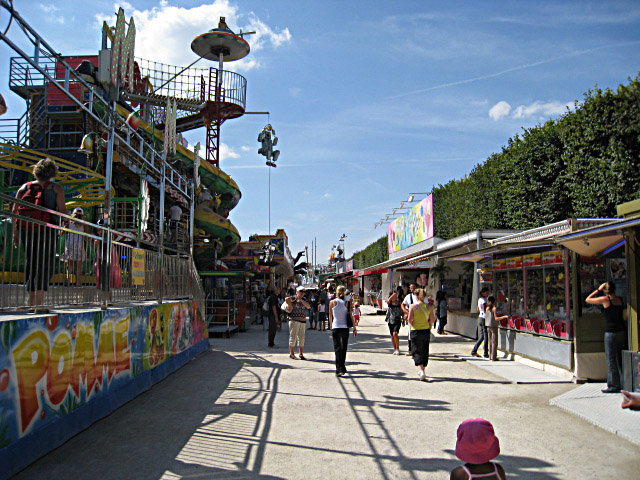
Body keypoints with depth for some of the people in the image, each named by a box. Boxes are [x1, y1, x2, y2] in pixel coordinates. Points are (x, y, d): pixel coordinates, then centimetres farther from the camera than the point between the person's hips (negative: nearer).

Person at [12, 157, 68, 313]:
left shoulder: (24, 187, 15)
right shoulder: (56, 188, 4)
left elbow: (14, 211, 9)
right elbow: (62, 211, -4)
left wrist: (15, 233, 11)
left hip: (25, 230, 4)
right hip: (46, 230, -4)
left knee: (30, 264, 14)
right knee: (45, 265, -4)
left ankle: (32, 302, 17)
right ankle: (39, 303, -15)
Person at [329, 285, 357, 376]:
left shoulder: (332, 302, -2)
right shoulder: (347, 303, -2)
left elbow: (330, 316, 7)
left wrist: (330, 326, 22)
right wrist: (355, 329, 4)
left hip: (335, 328, -1)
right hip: (345, 328, 1)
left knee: (337, 348, 4)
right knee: (343, 348, 14)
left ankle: (339, 370, -4)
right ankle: (342, 368, 22)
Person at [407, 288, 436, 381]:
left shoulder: (413, 306, -10)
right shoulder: (428, 307, -1)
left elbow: (409, 319, -15)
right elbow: (432, 321, -1)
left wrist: (412, 324, 5)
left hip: (415, 331, -3)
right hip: (426, 331, 3)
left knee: (416, 351, 4)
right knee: (424, 351, 15)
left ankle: (420, 370, -16)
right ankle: (422, 371, 25)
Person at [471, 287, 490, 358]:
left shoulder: (479, 299, 15)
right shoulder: (483, 300, -13)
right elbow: (485, 310, -19)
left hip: (480, 318, 9)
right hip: (484, 319, -9)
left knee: (481, 336, 12)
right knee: (485, 336, -2)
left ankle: (474, 351, 11)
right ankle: (486, 354, 3)